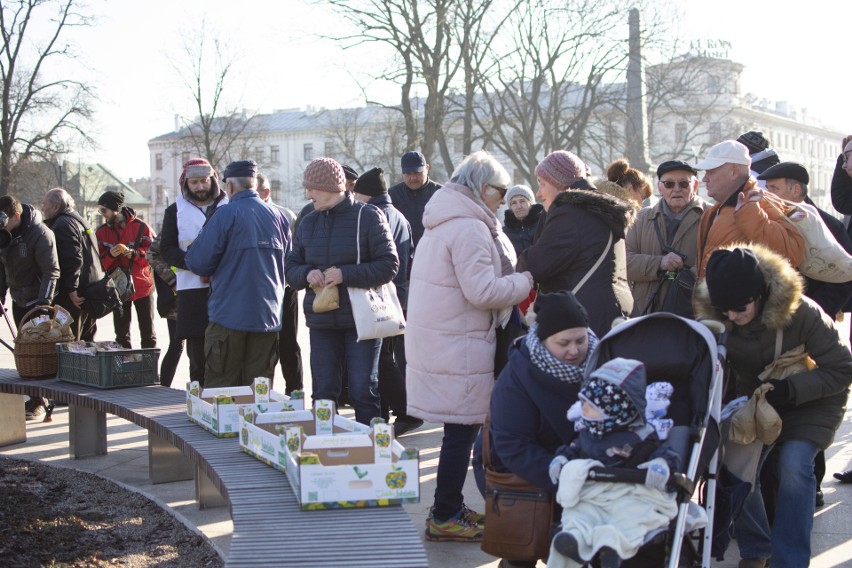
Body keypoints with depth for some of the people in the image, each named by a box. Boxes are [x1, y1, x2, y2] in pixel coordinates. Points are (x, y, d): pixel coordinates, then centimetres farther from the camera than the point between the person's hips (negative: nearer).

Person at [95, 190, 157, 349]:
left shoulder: (140, 227, -7)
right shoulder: (101, 232, 3)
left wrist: (135, 253, -22)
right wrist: (109, 255, -21)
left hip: (142, 286, -3)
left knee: (148, 332, 5)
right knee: (121, 334, 9)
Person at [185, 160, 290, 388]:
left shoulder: (226, 214, -8)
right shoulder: (278, 217, 7)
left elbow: (198, 263, -10)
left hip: (229, 315, -5)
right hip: (268, 316, 5)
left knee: (219, 392, 2)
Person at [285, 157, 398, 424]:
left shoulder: (368, 216, -6)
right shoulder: (309, 222, 11)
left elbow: (389, 265, -11)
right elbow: (291, 268, 14)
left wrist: (345, 274, -19)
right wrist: (307, 274, -9)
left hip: (361, 320, -5)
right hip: (321, 321, 5)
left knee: (363, 391, -1)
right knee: (323, 393, 9)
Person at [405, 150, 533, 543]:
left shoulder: (441, 224, 17)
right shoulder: (470, 228, -15)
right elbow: (482, 290, -21)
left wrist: (512, 280, 17)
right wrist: (524, 282, -7)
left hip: (435, 339, 10)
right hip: (458, 346, -10)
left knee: (460, 428, 16)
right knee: (462, 431, -2)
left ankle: (449, 509, 25)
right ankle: (445, 518, 5)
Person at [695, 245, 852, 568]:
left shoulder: (800, 313, -30)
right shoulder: (713, 317, -20)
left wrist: (790, 388, -33)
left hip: (810, 402, -3)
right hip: (754, 400, 4)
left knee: (794, 467, -24)